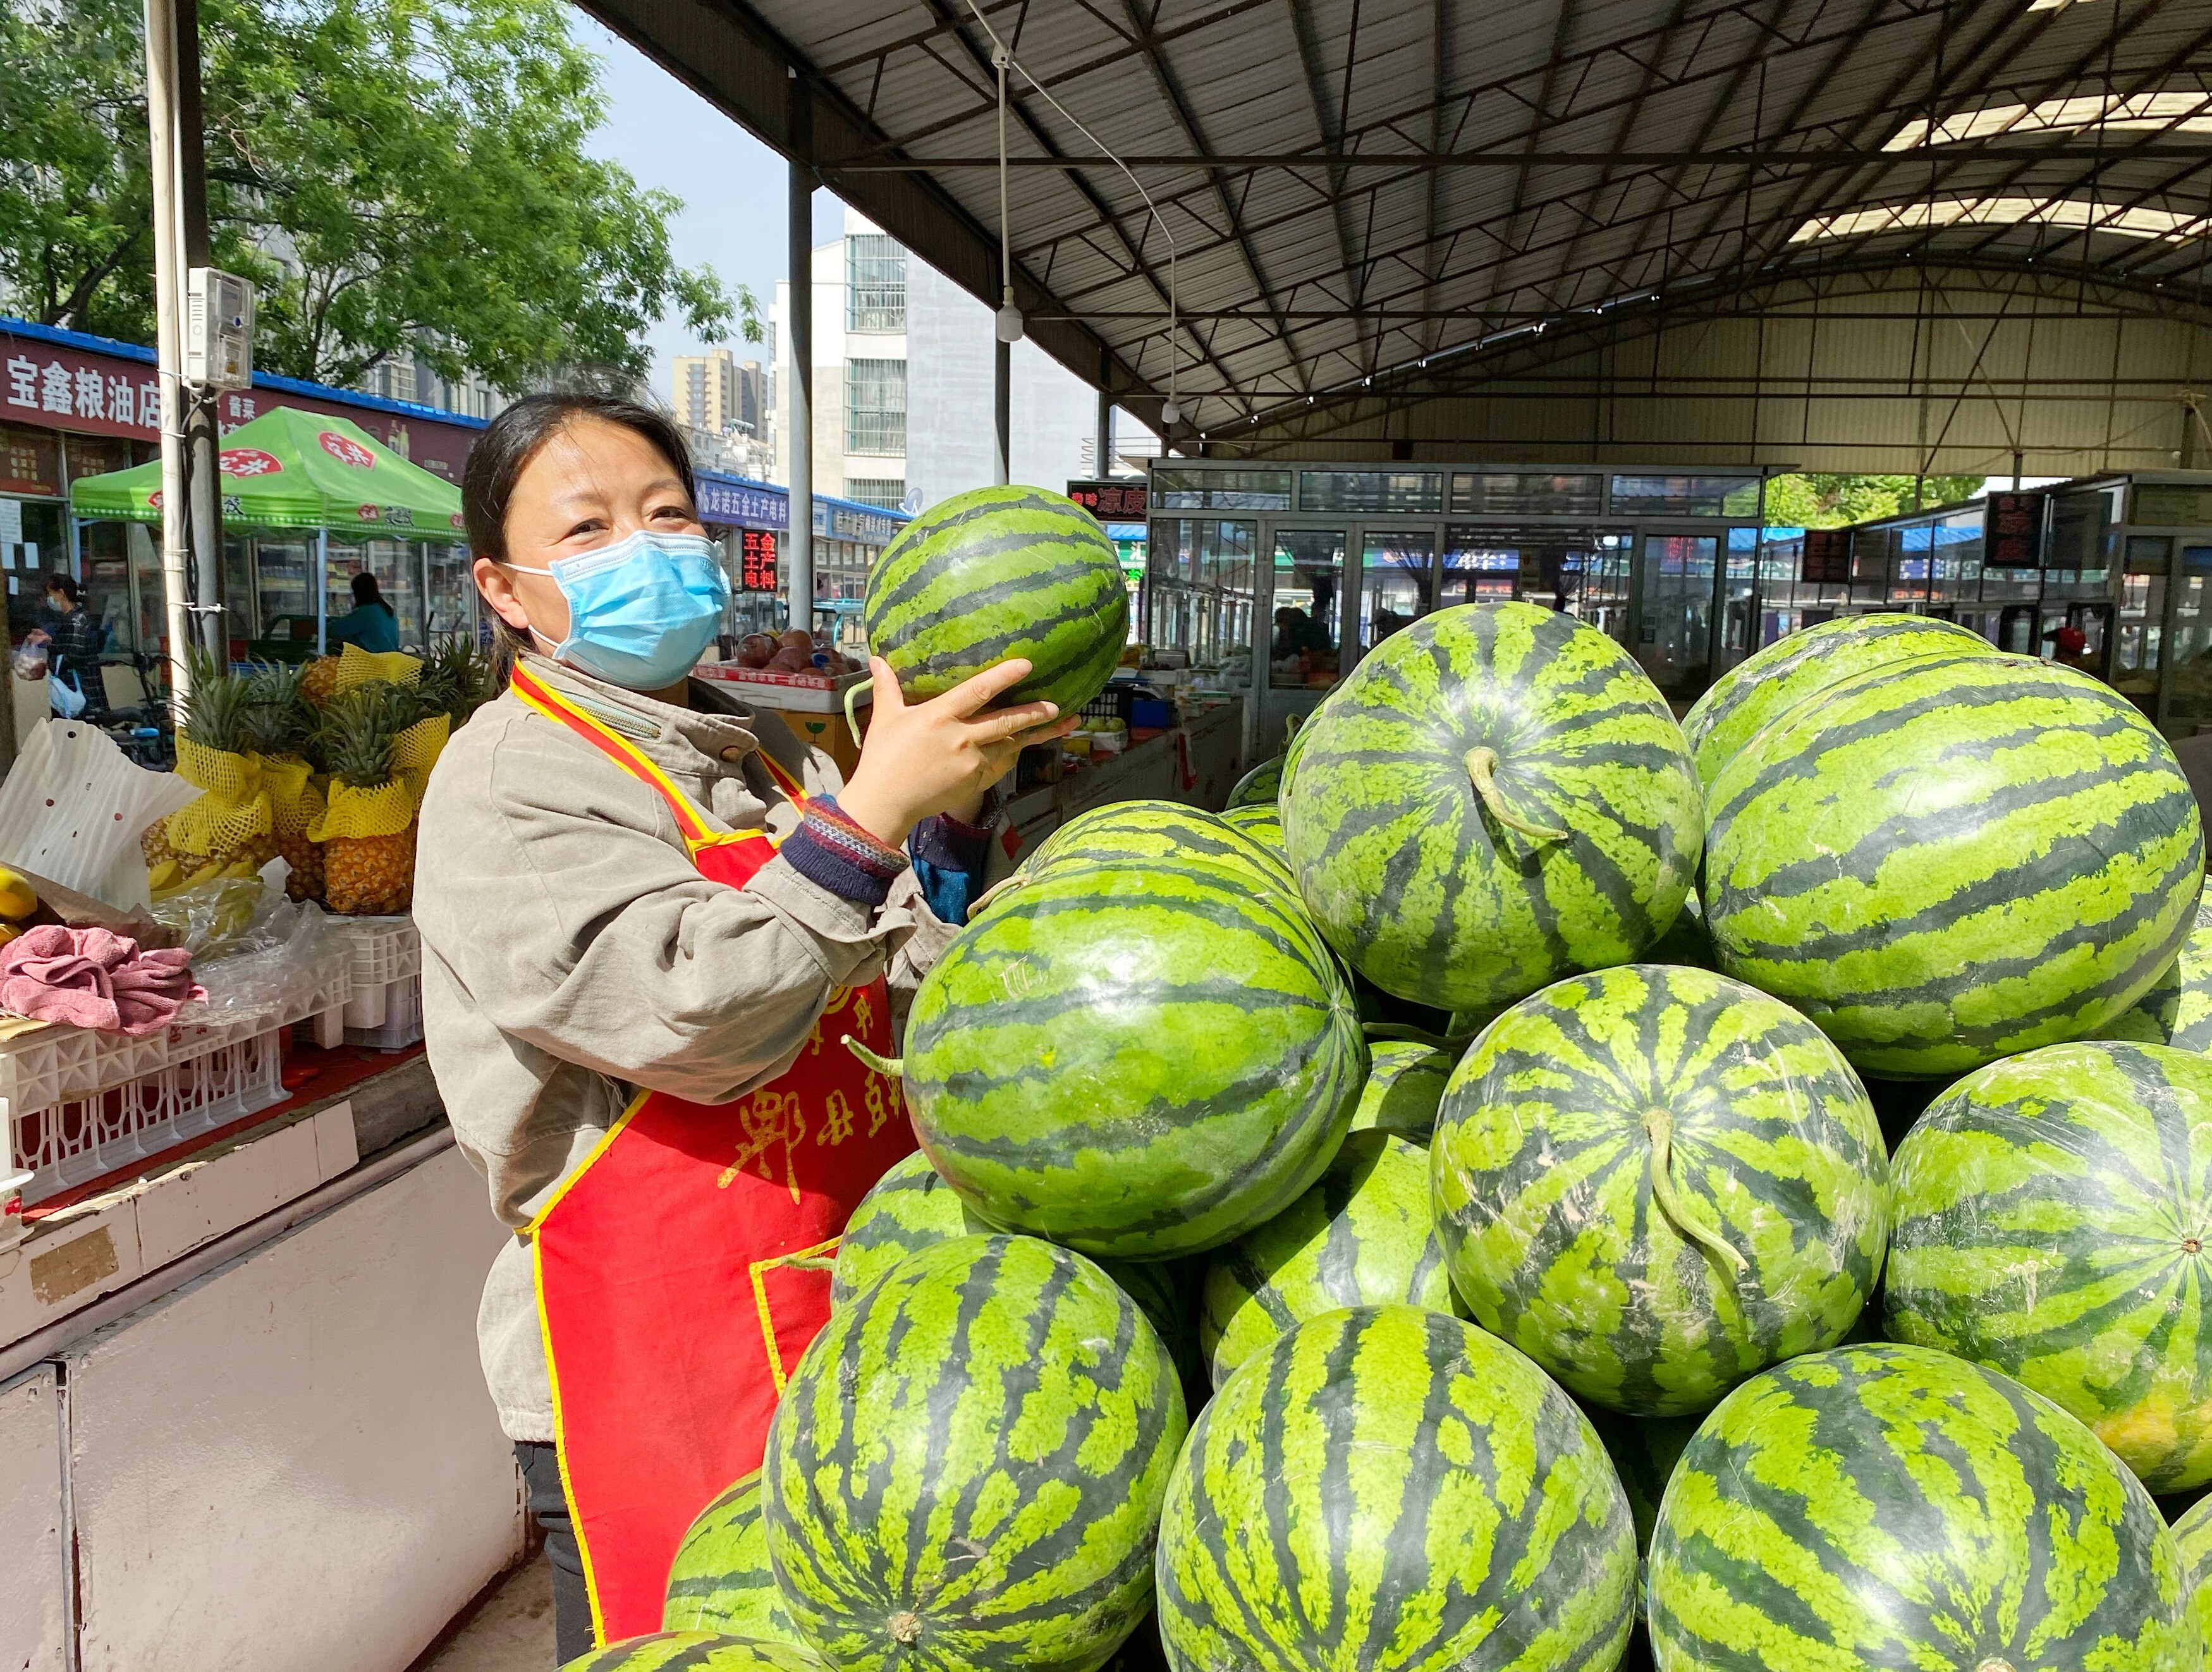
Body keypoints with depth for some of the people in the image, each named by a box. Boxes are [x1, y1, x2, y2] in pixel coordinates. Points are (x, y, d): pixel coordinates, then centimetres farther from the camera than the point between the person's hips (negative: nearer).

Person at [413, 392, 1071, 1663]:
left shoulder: (763, 754, 11)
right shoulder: (509, 779, -10)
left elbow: (899, 994, 9)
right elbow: (703, 1014, -23)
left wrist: (957, 812, -5)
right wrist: (877, 804, -25)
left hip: (854, 1325, 7)